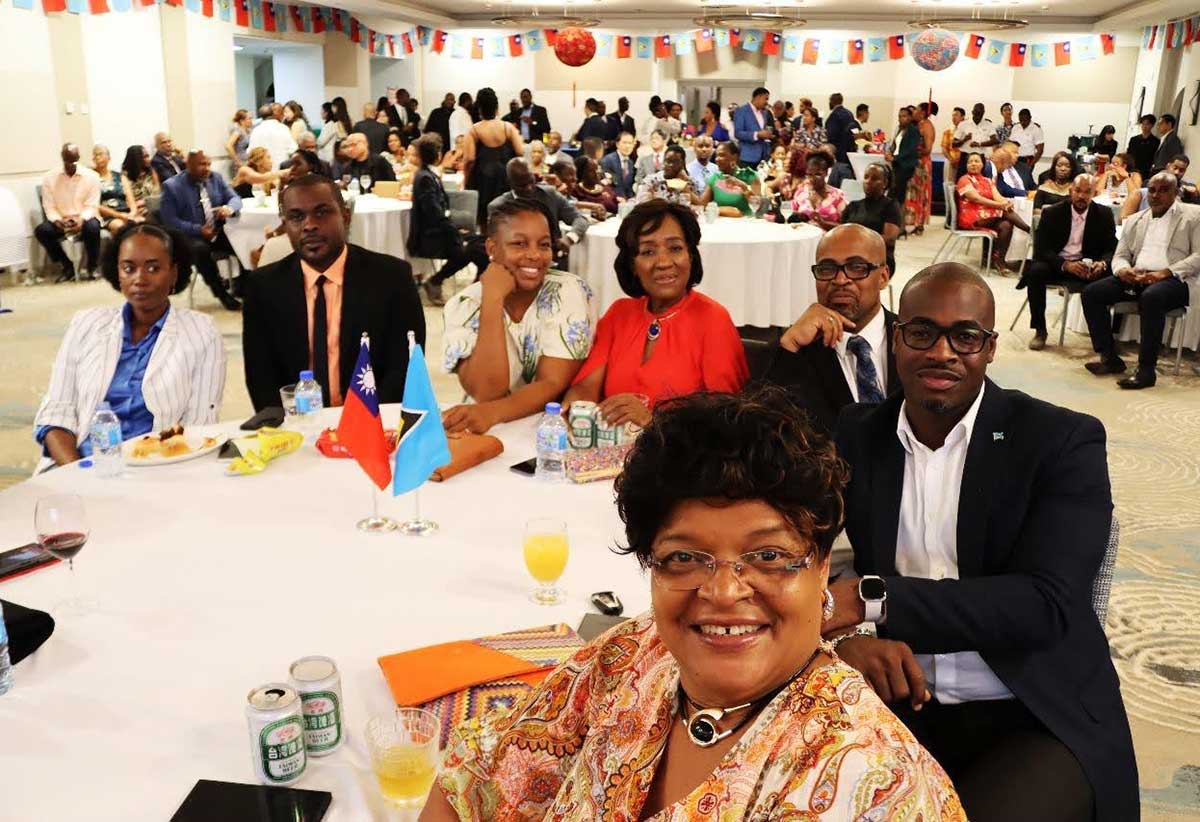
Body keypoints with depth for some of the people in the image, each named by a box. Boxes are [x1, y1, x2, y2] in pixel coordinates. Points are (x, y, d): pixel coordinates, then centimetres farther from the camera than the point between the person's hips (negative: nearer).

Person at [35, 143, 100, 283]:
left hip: (84, 219, -2)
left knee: (92, 228, -37)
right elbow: (49, 207, -3)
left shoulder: (91, 176, -4)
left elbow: (92, 206, -9)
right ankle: (67, 266, -6)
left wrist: (82, 220, -29)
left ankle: (90, 267, -12)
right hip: (61, 220, 2)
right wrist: (57, 221, -24)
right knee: (41, 230, -27)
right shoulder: (49, 177, 0)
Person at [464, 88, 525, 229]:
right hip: (505, 177, 2)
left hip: (482, 178, -1)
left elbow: (469, 159, -11)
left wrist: (466, 179, 3)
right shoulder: (508, 127, -1)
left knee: (483, 220, 7)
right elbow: (521, 152, -5)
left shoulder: (473, 130, -5)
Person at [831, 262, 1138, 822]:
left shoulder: (1063, 440, -5)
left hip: (1039, 720, -2)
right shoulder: (855, 436, 5)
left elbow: (1046, 605, -17)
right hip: (896, 705, 2)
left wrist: (872, 598, -27)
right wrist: (842, 634, -23)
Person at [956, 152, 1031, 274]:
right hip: (972, 218, -6)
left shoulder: (987, 181, 21)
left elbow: (997, 197, 5)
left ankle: (998, 260, -24)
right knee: (1006, 213, -25)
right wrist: (1001, 205, -20)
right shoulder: (964, 179, 1)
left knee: (1006, 225, -26)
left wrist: (1006, 201, -21)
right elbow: (977, 199, -13)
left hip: (990, 216, 6)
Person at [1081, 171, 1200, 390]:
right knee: (1091, 293, -16)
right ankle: (1109, 358, -11)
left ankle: (1146, 369, -33)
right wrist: (1122, 270, -6)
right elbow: (1120, 256, 20)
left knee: (1151, 297, -39)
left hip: (1172, 280, -6)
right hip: (1134, 277, 6)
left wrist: (1165, 272, -18)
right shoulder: (1134, 221, 24)